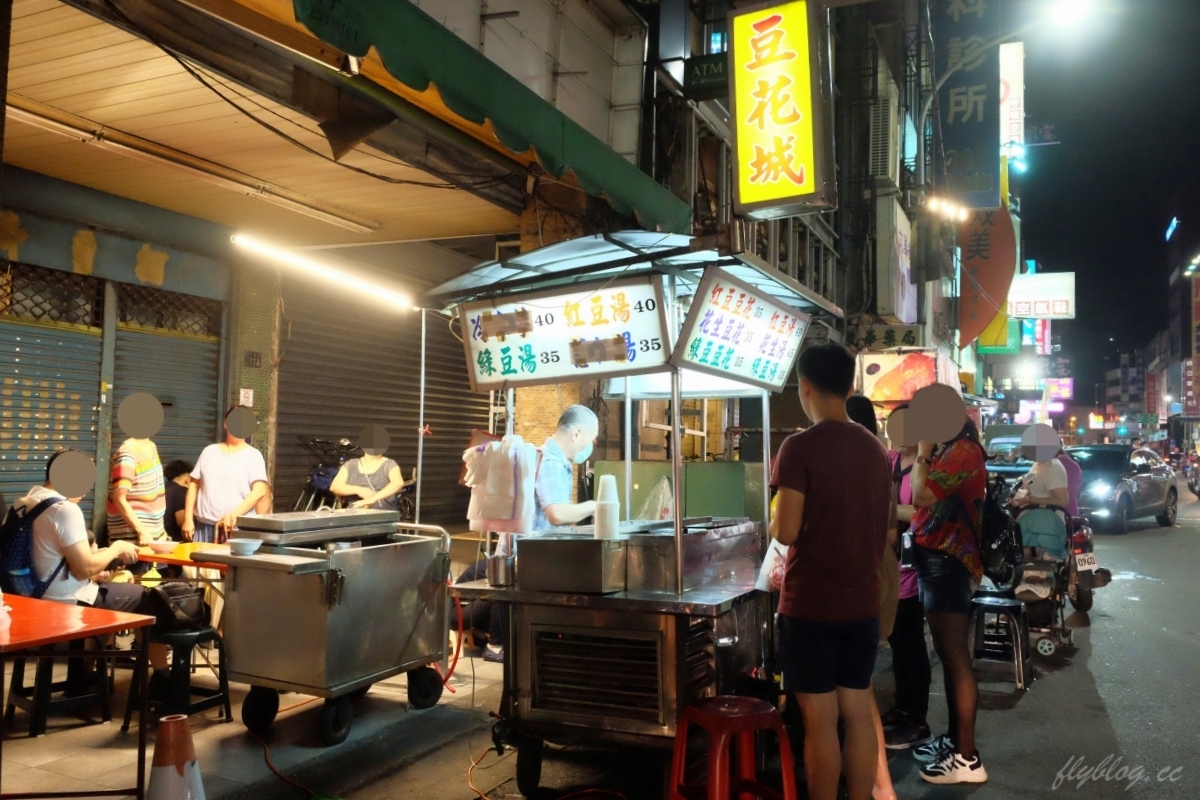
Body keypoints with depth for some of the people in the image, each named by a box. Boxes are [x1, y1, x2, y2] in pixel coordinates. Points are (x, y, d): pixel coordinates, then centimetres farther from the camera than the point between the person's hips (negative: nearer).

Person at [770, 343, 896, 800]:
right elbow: (887, 530, 13)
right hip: (862, 603, 6)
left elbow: (785, 532, -18)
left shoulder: (800, 447, -14)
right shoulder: (875, 449, 6)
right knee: (859, 713, 14)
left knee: (820, 720, 3)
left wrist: (774, 522, 3)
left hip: (811, 604, -6)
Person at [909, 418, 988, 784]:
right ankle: (954, 738, 26)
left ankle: (967, 758, -2)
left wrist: (922, 452, -11)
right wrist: (924, 454, 9)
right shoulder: (950, 450, 16)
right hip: (937, 560, 11)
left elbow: (922, 497, -20)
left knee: (955, 656, -8)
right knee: (947, 654, 16)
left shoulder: (964, 451, -15)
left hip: (948, 562, -11)